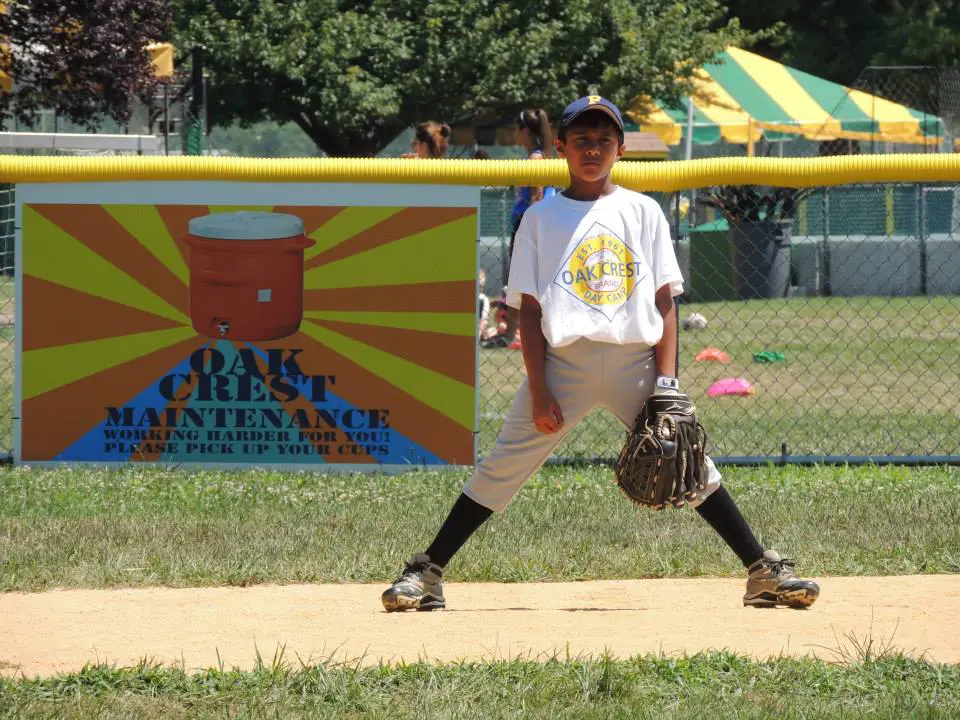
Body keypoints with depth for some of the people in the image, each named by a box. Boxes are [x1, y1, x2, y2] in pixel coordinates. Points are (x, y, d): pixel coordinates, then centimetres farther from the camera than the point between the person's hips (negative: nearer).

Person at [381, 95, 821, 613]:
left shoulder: (642, 212, 10)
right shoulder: (542, 217, 7)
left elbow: (665, 302, 6)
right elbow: (529, 310, 3)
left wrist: (666, 383, -4)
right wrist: (539, 391, -7)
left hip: (634, 361, 1)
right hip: (565, 361, -1)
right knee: (502, 468, -5)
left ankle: (764, 571, 4)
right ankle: (427, 574, 1)